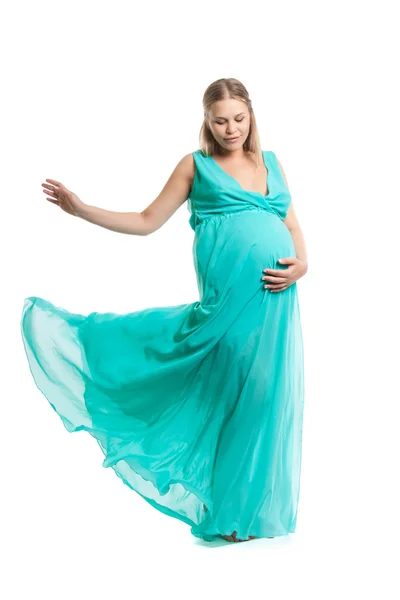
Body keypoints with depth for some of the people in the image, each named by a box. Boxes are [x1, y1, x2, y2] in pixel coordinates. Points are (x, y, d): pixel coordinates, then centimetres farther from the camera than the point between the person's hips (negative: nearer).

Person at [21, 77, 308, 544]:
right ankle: (235, 512, 13)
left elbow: (293, 227, 17)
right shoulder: (196, 165, 9)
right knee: (238, 390, -2)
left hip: (276, 294, 4)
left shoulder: (271, 161, 18)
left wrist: (301, 265, -3)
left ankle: (263, 504, 22)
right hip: (232, 293, -4)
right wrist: (81, 210, 6)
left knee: (270, 392, 6)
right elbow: (146, 222, 11)